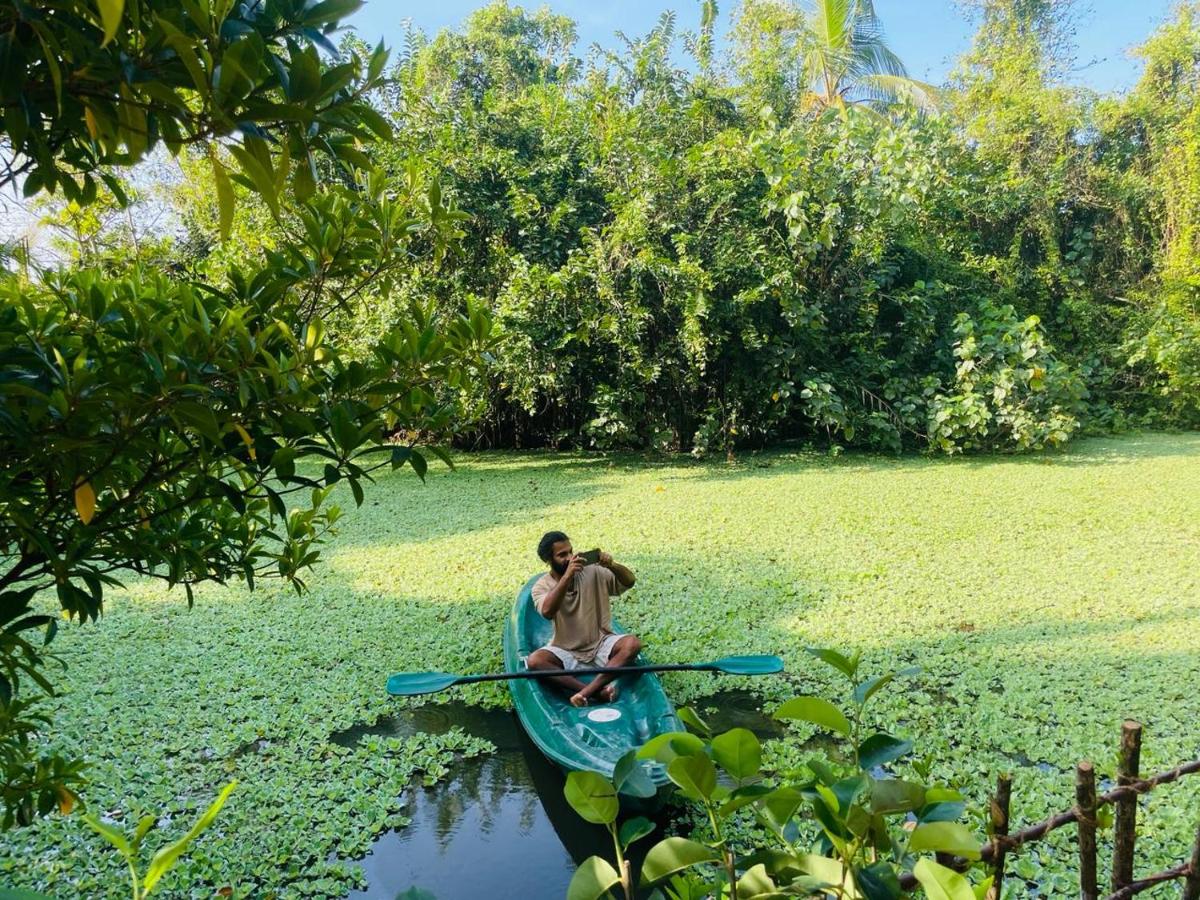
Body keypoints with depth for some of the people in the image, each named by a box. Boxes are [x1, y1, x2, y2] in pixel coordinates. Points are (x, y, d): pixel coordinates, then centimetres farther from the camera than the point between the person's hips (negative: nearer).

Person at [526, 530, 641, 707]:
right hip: (565, 651, -1)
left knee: (632, 643, -26)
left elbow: (629, 582, -5)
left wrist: (613, 566, -26)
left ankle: (586, 692, -35)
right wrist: (567, 576, -36)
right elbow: (547, 612, -27)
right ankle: (597, 692, -34)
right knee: (534, 661, -29)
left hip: (601, 645, 1)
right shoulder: (542, 585, -6)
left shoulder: (592, 572, -2)